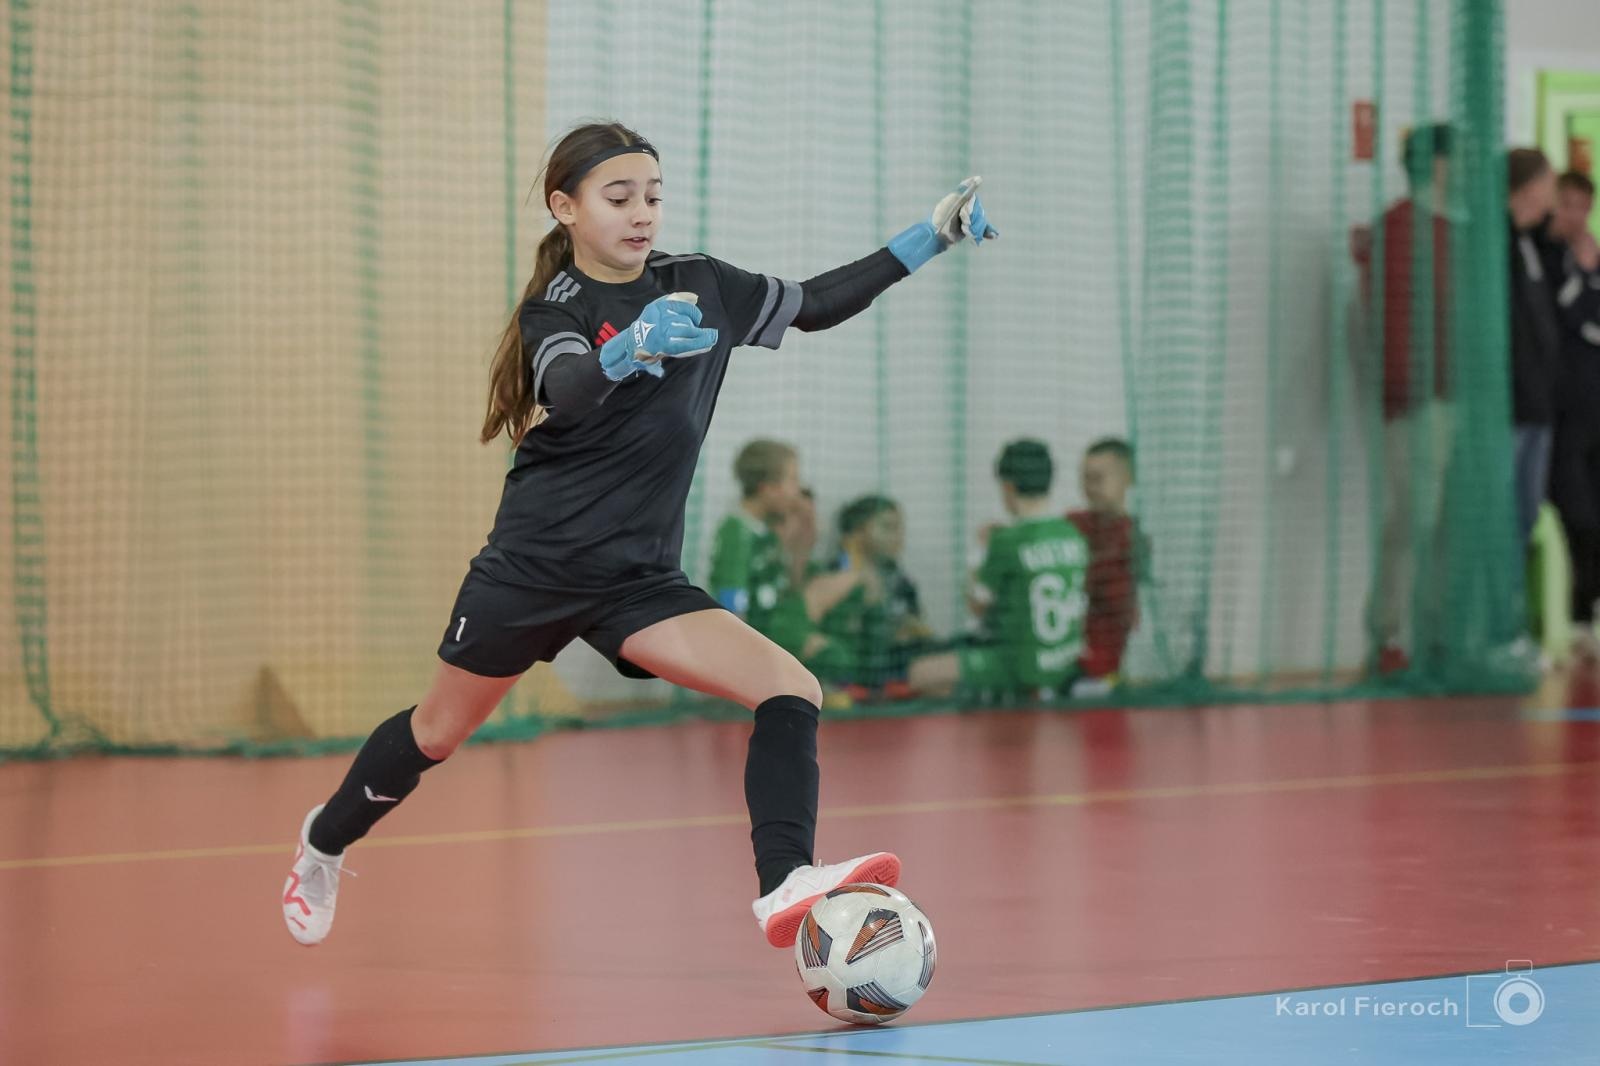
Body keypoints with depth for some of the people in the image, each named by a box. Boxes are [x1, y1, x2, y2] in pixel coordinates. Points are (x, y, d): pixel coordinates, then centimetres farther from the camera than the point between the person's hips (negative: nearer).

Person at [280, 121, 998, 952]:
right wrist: (627, 349, -54)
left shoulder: (700, 288, 4)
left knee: (791, 690, -19)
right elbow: (568, 393, -32)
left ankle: (785, 888, -32)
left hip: (640, 578, 4)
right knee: (438, 732, 13)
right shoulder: (553, 309, -9)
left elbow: (816, 304, 17)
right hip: (534, 564, -4)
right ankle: (325, 841, 41)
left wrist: (930, 237, 9)